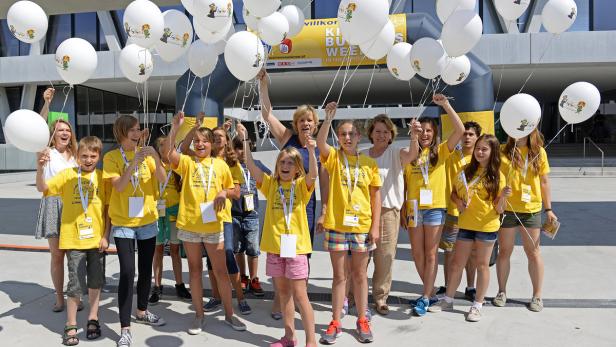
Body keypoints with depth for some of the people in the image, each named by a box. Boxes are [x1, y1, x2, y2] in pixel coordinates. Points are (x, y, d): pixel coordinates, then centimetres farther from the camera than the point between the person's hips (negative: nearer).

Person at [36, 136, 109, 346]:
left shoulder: (102, 177, 1)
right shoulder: (68, 174, -1)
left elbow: (107, 208, 3)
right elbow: (43, 188, -11)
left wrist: (106, 235, -2)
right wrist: (40, 168, -28)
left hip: (97, 239, 2)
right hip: (74, 239, -1)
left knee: (95, 281, 12)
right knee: (76, 284, 1)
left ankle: (93, 319, 29)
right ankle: (71, 326, 17)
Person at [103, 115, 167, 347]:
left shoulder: (145, 153, 2)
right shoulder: (111, 157, -5)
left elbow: (162, 179, -9)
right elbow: (118, 186, -17)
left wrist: (156, 158, -25)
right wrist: (134, 162, -27)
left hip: (147, 220, 4)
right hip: (123, 223, -3)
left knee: (146, 269, 14)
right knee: (127, 273, -8)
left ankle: (142, 312, 35)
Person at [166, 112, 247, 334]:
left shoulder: (220, 164, 5)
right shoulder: (187, 162, 0)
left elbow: (232, 189, 12)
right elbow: (168, 152, -19)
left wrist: (224, 192, -10)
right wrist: (175, 127, -28)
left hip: (213, 225, 1)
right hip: (189, 224, 0)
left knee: (221, 270, 7)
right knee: (195, 270, 12)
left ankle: (229, 314, 22)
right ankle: (199, 315, 25)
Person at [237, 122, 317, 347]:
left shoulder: (301, 185, -2)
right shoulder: (271, 184, 5)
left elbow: (313, 175, -23)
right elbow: (251, 166, -5)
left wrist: (311, 151, -36)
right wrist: (245, 140, -12)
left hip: (295, 245, -4)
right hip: (274, 246, 4)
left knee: (299, 294, -1)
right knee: (283, 292, 15)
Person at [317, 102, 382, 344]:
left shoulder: (369, 163, 3)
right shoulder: (334, 158, 0)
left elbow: (376, 196, 4)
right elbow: (320, 143, -22)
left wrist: (375, 226, -1)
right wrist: (328, 118, -31)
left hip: (362, 226, 1)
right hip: (336, 225, -1)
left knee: (360, 275, 13)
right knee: (339, 276, 9)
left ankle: (362, 321, 27)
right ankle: (335, 322, 21)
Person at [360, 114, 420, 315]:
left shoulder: (396, 154, -2)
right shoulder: (362, 156, 8)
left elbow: (412, 154, -25)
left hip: (388, 211, -2)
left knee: (385, 258, 5)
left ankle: (380, 298, 21)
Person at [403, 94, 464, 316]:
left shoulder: (440, 151, 1)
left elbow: (460, 130, -12)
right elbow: (403, 181, 9)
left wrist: (445, 105, -16)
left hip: (435, 207, -2)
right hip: (414, 208, 3)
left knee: (430, 254, 2)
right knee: (417, 253, 9)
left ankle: (425, 298, 7)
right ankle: (430, 291, 27)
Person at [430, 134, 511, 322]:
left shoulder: (497, 176, -4)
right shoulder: (466, 171, 4)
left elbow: (499, 209, -5)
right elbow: (454, 192, 14)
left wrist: (503, 196, -24)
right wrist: (458, 202, -6)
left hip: (487, 226, -3)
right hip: (466, 224, 3)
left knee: (482, 265, 7)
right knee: (457, 263, 9)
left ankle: (477, 305, 20)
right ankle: (448, 299, 24)